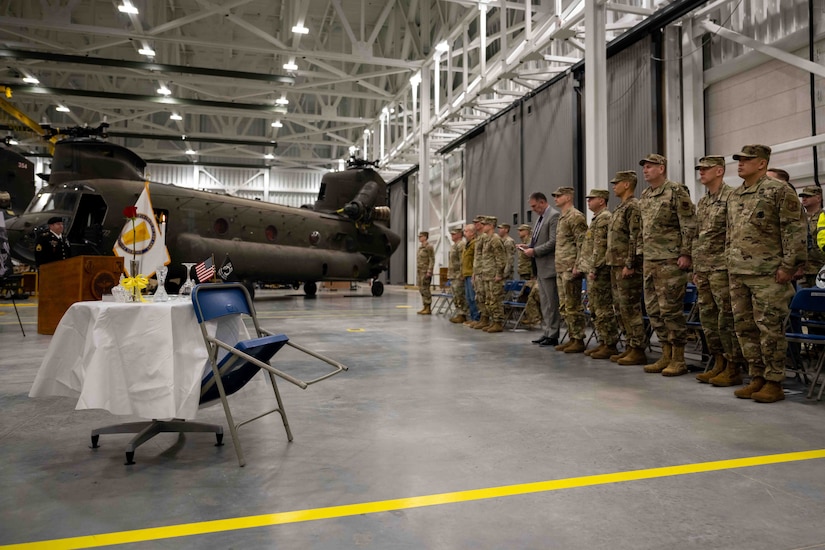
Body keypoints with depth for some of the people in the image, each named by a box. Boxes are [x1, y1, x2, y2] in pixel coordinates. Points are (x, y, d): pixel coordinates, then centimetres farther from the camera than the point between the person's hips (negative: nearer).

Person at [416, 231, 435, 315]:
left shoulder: (429, 247, -9)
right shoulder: (420, 247, 17)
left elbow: (432, 260, -14)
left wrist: (429, 271, -19)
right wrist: (418, 270, 16)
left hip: (426, 272, -9)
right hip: (420, 272, 9)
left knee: (425, 289, -8)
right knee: (421, 289, 10)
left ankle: (428, 308, -2)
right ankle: (425, 307, 17)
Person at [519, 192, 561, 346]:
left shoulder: (554, 216, -12)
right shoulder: (540, 218, 17)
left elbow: (553, 242, -19)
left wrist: (535, 251, -17)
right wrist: (528, 246, 6)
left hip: (549, 266, -9)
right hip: (540, 267, 9)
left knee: (552, 302, -3)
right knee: (544, 302, 12)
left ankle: (553, 335, 3)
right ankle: (546, 332, 19)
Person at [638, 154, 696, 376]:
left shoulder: (676, 191, -8)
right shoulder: (645, 196, 16)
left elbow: (690, 225, -12)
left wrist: (685, 254, -16)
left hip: (670, 260, -8)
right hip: (650, 261, 8)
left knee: (671, 310, -5)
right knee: (654, 309, 10)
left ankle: (678, 360, 4)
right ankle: (666, 356, 19)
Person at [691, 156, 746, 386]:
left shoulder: (731, 197, -8)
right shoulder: (702, 202, 18)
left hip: (722, 269, -8)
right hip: (704, 270, 8)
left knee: (727, 320, -5)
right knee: (708, 319, 10)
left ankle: (733, 369, 3)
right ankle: (719, 364, 20)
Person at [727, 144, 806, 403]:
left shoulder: (779, 190, -5)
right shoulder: (734, 196, 16)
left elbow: (795, 230, -10)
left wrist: (788, 265, -14)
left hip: (767, 274, -7)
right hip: (738, 275, 7)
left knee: (769, 328, -3)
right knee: (744, 327, 10)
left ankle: (774, 383, 7)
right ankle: (757, 377, 20)